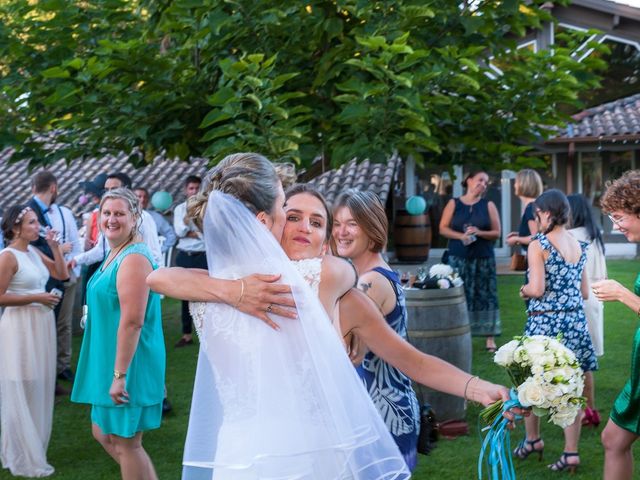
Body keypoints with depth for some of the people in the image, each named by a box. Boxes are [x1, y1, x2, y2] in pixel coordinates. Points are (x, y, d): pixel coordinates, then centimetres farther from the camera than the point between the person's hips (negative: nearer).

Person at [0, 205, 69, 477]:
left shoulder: (34, 252, 9)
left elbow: (62, 274, 12)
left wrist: (54, 247, 2)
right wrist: (36, 298, -17)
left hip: (41, 325, 8)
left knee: (38, 388, 14)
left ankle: (33, 449, 27)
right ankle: (24, 460, 12)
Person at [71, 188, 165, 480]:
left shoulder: (133, 259, -20)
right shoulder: (114, 254, 11)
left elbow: (132, 321, -26)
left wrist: (120, 374, -25)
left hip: (128, 364, -10)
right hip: (109, 362, 10)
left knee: (125, 442, 1)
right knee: (103, 433, 19)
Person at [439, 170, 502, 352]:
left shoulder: (488, 205, 6)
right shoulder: (453, 204, 6)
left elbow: (496, 233, 4)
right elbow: (443, 228, 3)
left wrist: (480, 233, -14)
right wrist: (461, 236, -13)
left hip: (483, 258, 0)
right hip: (459, 257, 0)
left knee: (485, 295, -2)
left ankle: (490, 338, 0)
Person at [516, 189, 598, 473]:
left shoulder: (538, 246, -11)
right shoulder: (579, 246, 8)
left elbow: (537, 289, -19)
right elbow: (584, 292, 10)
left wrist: (524, 290, 2)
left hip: (545, 322, -5)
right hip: (576, 322, 5)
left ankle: (532, 439, 27)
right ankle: (571, 452, 6)